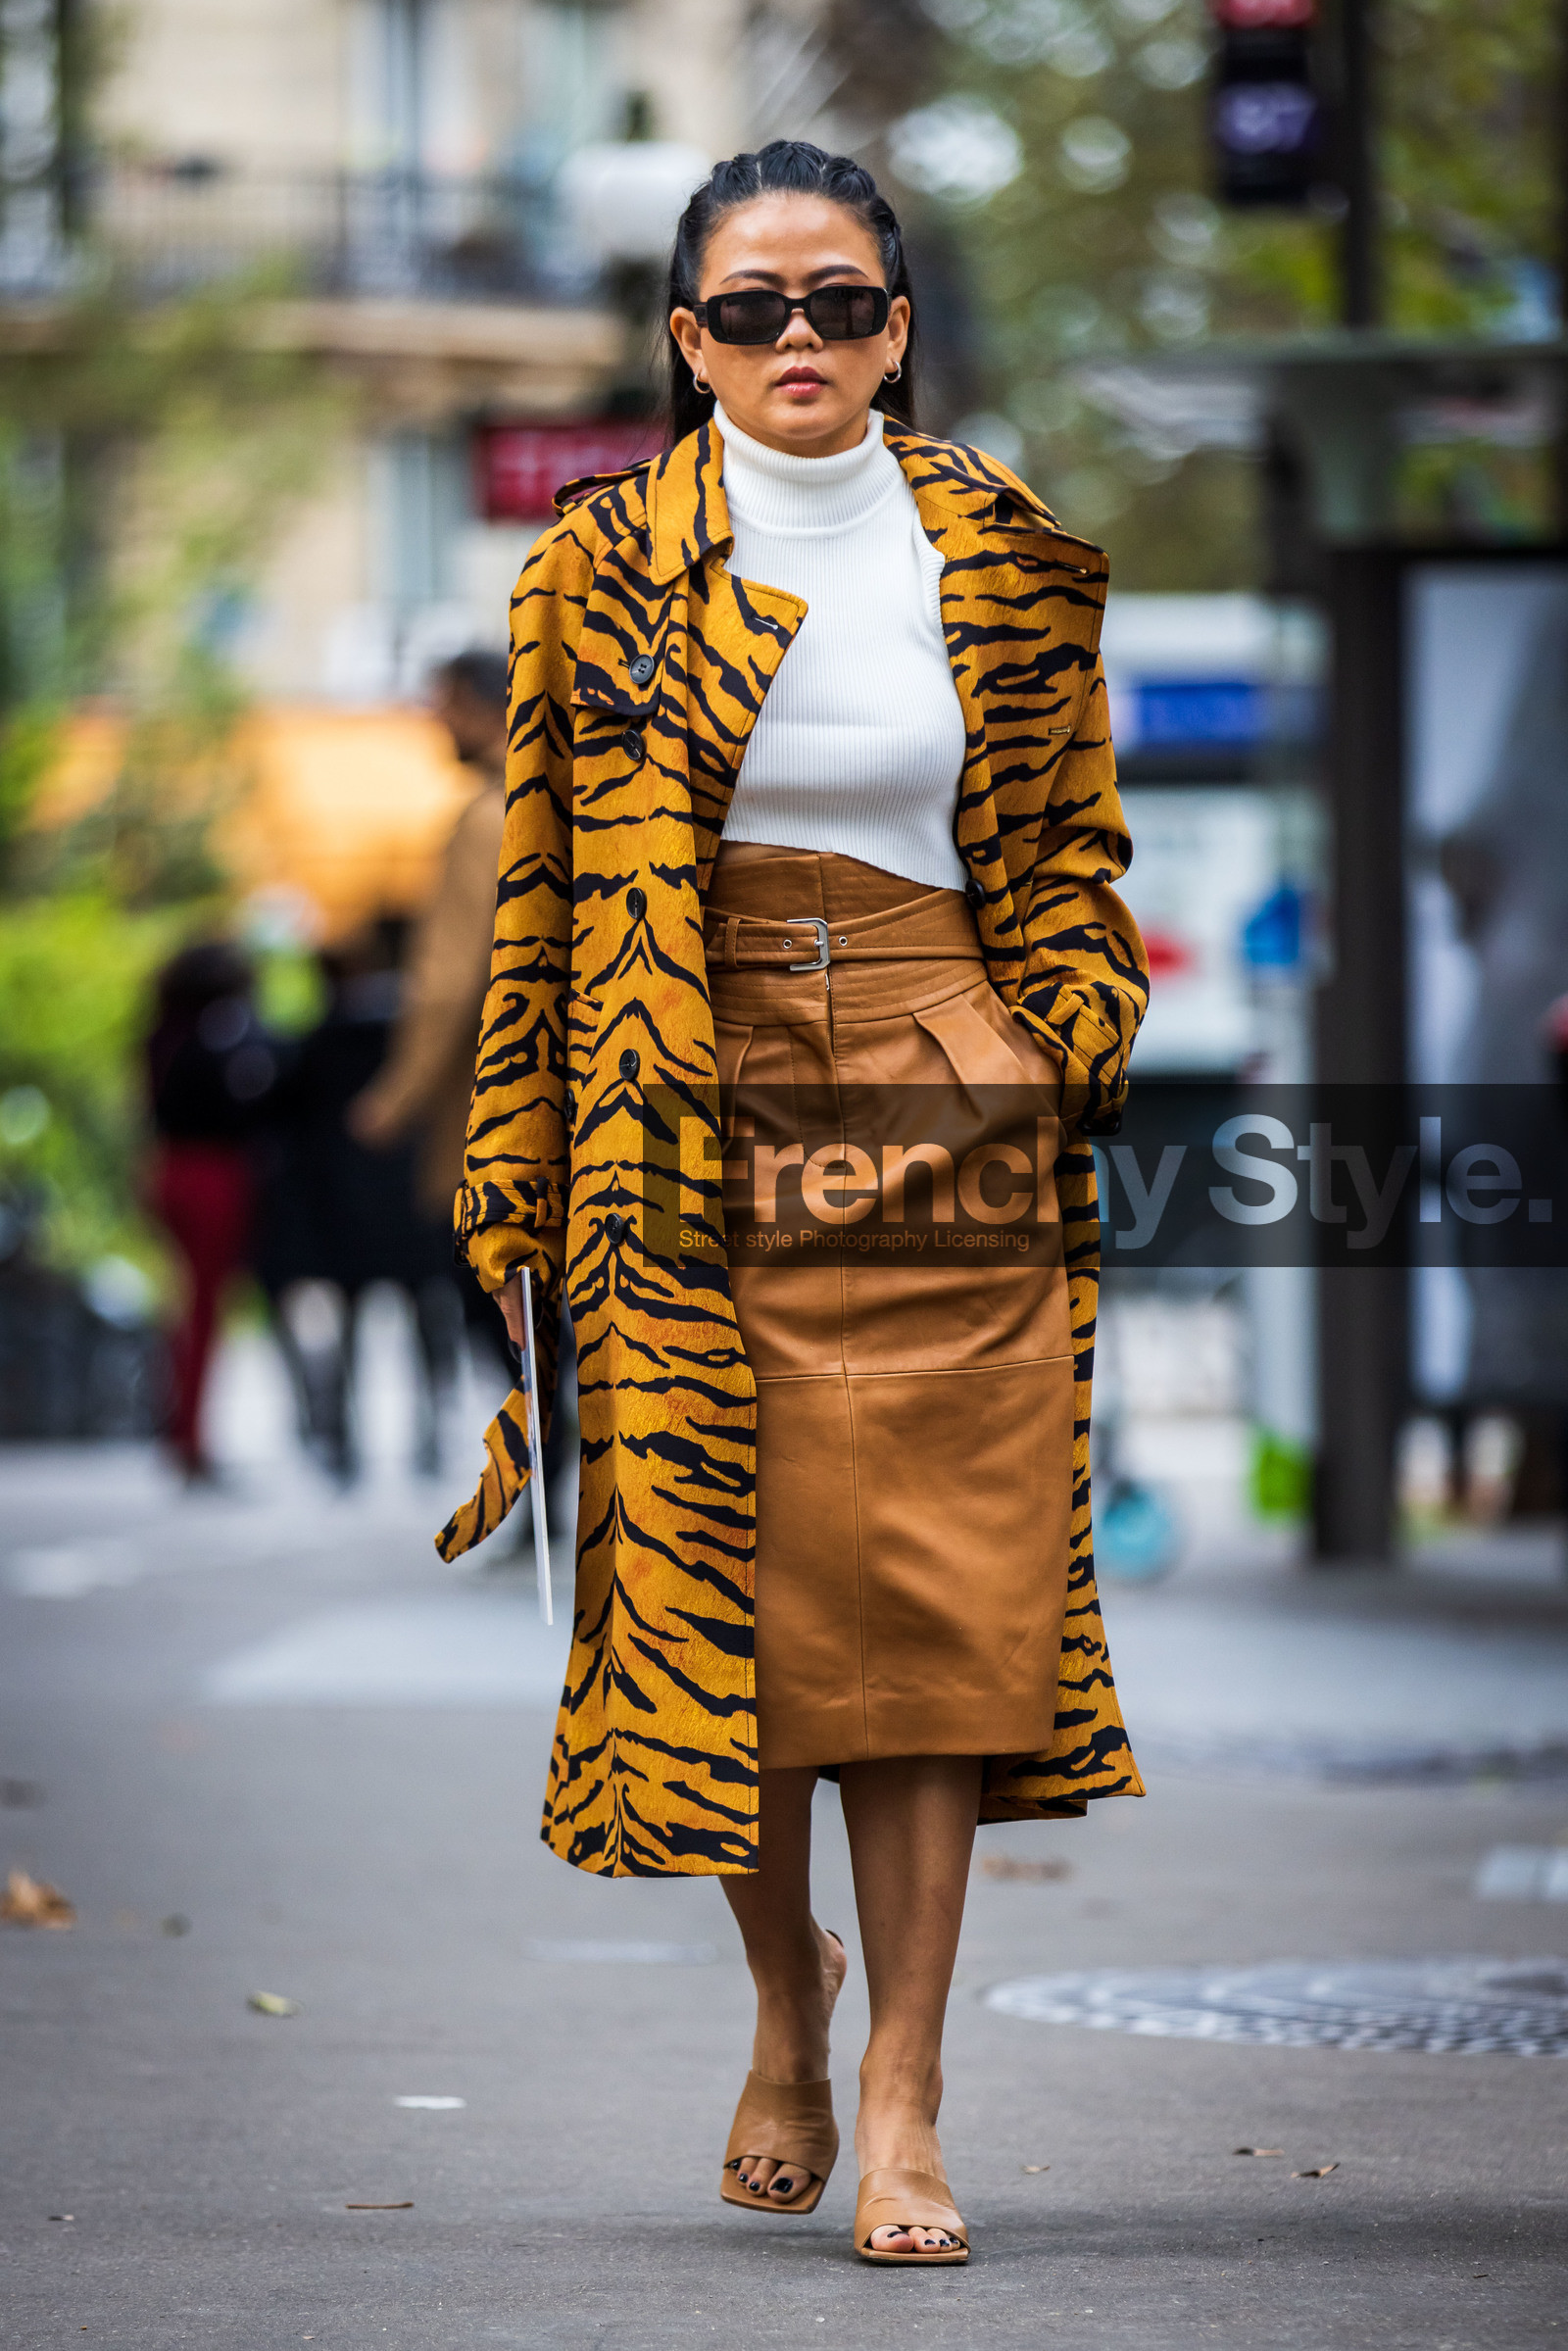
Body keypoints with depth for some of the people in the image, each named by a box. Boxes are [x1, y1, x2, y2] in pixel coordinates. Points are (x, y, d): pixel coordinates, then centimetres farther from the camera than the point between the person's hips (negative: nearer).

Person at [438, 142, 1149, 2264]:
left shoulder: (1012, 563, 7)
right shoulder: (604, 568, 4)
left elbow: (1069, 858, 14)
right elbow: (544, 880, 6)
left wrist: (1082, 1087, 4)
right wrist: (522, 1180, 3)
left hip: (944, 1103, 0)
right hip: (690, 1111, 0)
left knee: (927, 1595, -6)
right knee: (722, 1586, 0)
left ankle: (904, 2097, -2)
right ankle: (789, 2000, 27)